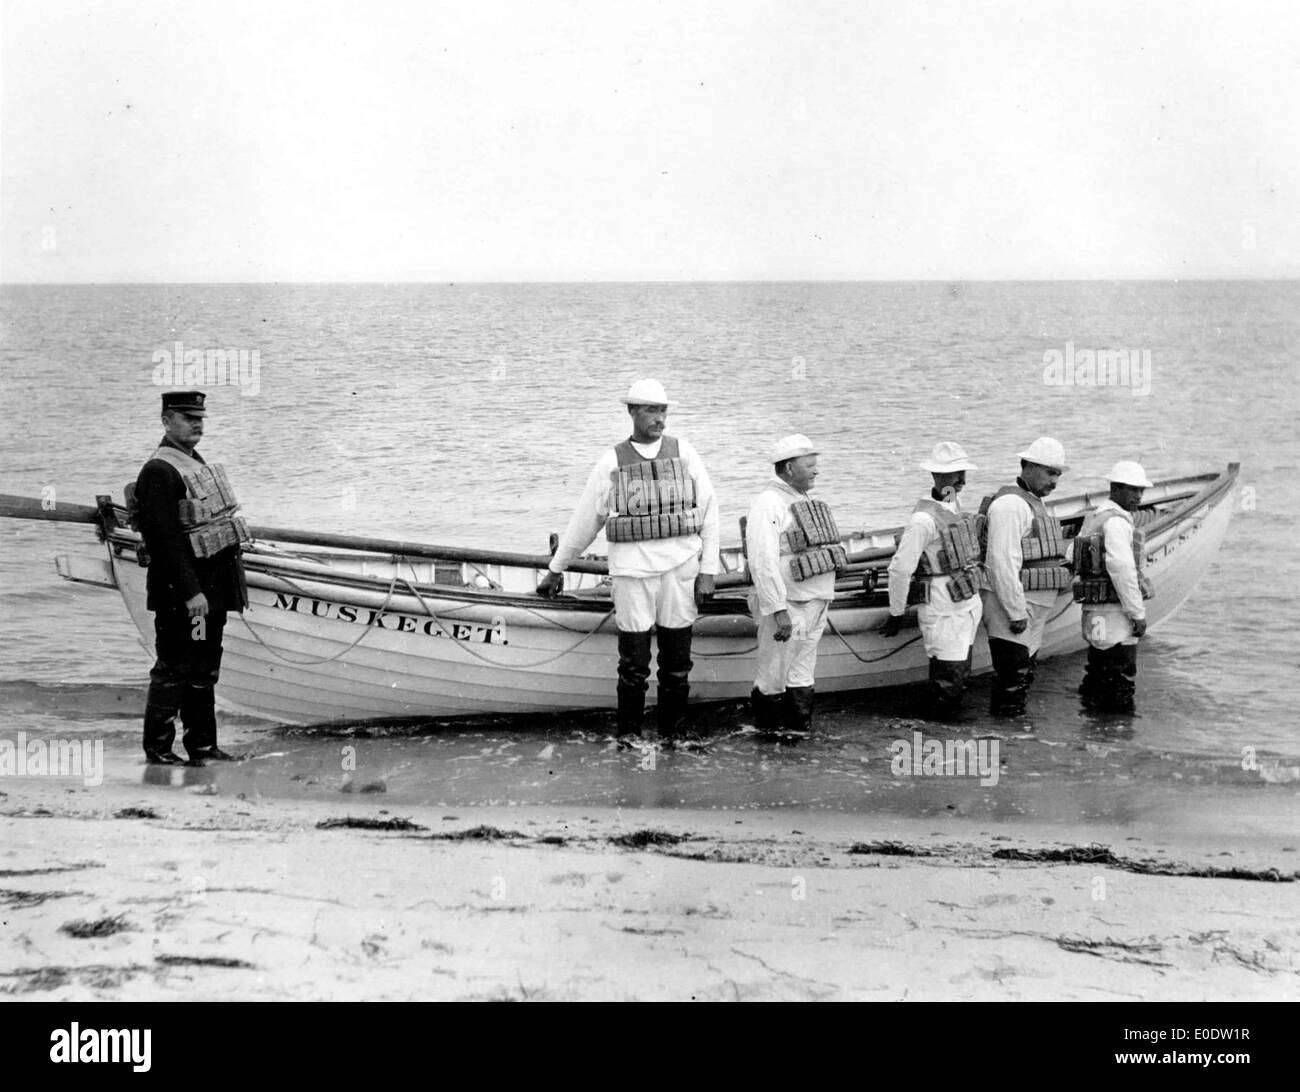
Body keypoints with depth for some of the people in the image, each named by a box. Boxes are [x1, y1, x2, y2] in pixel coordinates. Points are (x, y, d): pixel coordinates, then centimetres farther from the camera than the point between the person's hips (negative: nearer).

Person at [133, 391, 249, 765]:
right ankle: (157, 748, 4)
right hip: (181, 592, -10)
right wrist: (191, 593, -25)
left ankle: (203, 745, 19)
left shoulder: (197, 463, 17)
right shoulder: (159, 471, -15)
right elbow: (166, 539, -21)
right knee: (174, 669, -3)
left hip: (211, 587, 10)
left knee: (204, 671, 13)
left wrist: (228, 586, 20)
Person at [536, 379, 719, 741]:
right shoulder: (611, 462, 3)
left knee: (677, 666, 6)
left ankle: (673, 738, 17)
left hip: (680, 572, 1)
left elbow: (709, 512, 4)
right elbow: (585, 521, 11)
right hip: (632, 574, -1)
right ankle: (628, 738, 12)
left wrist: (708, 571, -2)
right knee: (633, 667, 1)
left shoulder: (683, 454, 5)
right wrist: (556, 570, 15)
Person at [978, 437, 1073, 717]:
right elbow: (1003, 563, -22)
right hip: (1012, 611, -11)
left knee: (1024, 678, 14)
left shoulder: (1033, 504, 19)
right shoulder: (1010, 504, -16)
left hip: (1029, 613, 11)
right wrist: (1016, 613, -23)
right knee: (1011, 684, -9)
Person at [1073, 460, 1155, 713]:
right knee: (1120, 682, -6)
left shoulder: (1092, 518, 15)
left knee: (1097, 677, 16)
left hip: (1093, 608, 10)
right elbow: (1122, 569, -22)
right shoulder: (1117, 522, -15)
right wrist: (1138, 613, -17)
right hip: (1115, 611, -10)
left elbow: (1071, 557, 21)